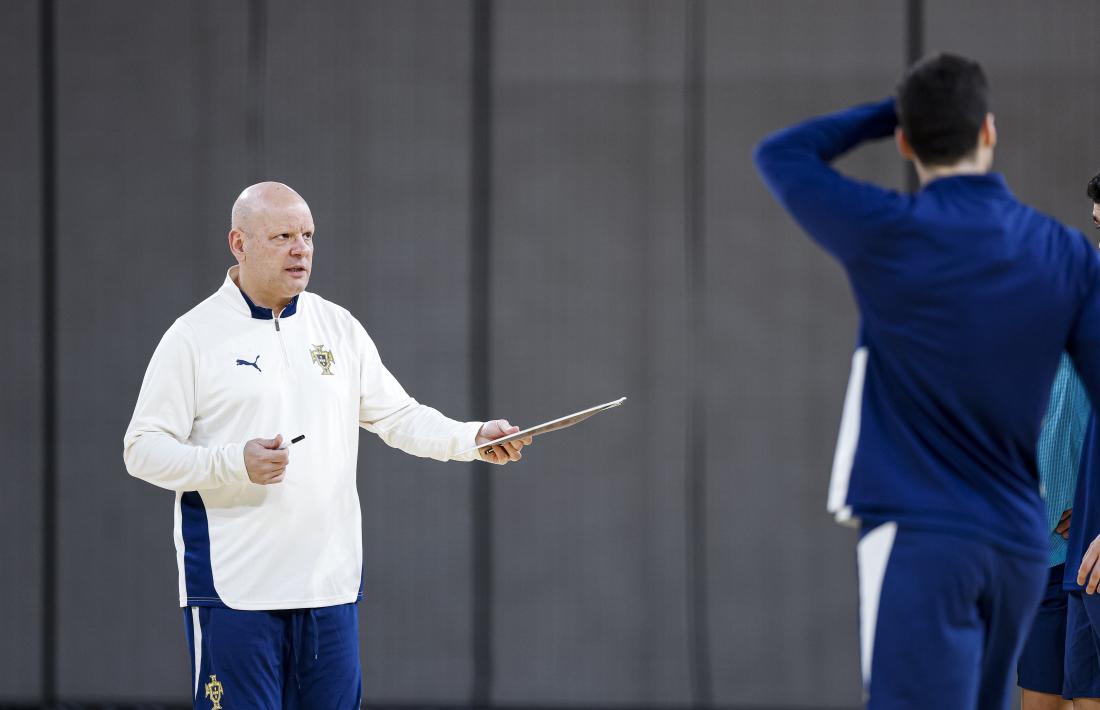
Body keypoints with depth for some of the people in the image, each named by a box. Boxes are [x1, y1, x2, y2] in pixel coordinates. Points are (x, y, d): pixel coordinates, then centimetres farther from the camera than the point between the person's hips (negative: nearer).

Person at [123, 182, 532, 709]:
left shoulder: (339, 328, 12)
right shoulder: (195, 336, -3)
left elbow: (398, 416, 14)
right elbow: (143, 449, -6)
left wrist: (473, 438, -3)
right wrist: (235, 463, -20)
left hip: (330, 586, 5)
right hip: (234, 587, -5)